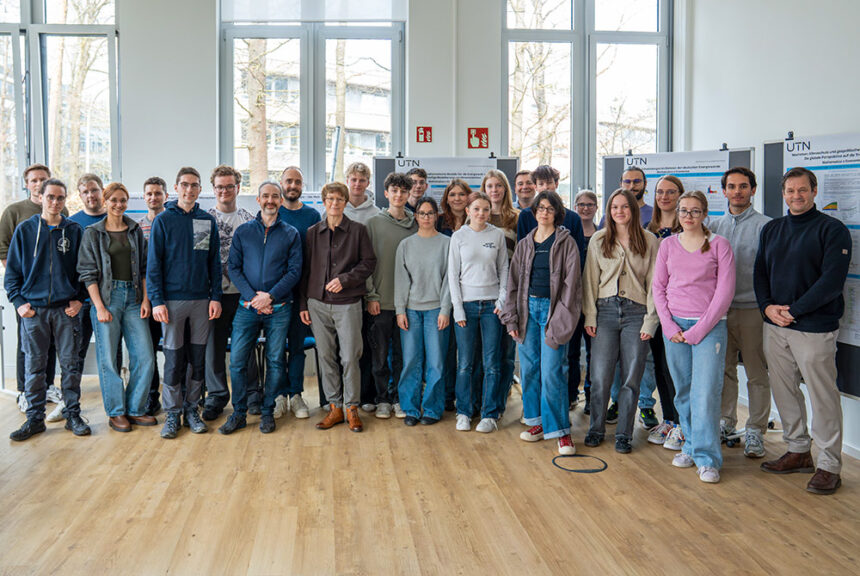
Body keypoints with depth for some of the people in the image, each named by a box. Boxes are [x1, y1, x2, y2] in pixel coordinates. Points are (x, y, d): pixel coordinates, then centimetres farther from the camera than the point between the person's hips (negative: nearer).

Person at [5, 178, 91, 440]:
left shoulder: (74, 230, 6)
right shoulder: (24, 230, 5)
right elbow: (12, 270, 7)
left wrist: (78, 299, -1)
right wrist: (19, 301, -3)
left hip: (66, 310, 0)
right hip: (33, 310, 0)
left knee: (71, 364, 4)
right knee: (34, 366, 5)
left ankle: (72, 414, 14)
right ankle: (35, 418, 15)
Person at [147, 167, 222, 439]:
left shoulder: (208, 221, 9)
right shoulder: (163, 220, 0)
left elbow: (214, 262, 9)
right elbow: (153, 263, -2)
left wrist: (215, 297, 1)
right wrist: (157, 300, -9)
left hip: (202, 299, 3)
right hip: (173, 299, -3)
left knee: (199, 357, 7)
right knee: (173, 358, 1)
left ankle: (191, 407, 19)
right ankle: (172, 412, 11)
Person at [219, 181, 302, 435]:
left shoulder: (291, 234, 5)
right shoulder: (243, 231, 8)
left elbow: (294, 271, -2)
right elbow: (234, 268, 3)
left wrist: (270, 296, -14)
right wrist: (252, 296, -11)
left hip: (279, 309, -1)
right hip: (247, 307, 1)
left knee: (275, 361, 4)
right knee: (237, 361, -2)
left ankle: (267, 412, 17)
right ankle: (239, 413, 12)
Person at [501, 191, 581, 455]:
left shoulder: (566, 243, -1)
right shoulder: (524, 245, 12)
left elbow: (570, 283, -6)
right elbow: (514, 282, 13)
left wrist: (559, 321, -12)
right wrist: (512, 318, 6)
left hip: (552, 308, -4)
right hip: (529, 307, 5)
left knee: (552, 372, -8)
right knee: (529, 368, 7)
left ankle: (561, 430, 1)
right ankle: (538, 421, 22)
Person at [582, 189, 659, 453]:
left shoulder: (649, 241, 3)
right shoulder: (598, 240, 7)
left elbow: (653, 283, 2)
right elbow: (590, 280, 8)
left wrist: (650, 321, -3)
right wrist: (590, 316, 1)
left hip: (636, 312, -1)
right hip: (606, 310, 1)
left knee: (631, 378, 3)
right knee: (601, 376, 0)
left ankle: (623, 435, 16)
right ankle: (596, 429, 18)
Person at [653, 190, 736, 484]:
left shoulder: (719, 245, 0)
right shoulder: (668, 244, 9)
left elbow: (725, 292, -4)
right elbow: (658, 287, 10)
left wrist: (698, 330, -9)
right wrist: (669, 326, -3)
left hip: (709, 325, -3)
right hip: (674, 325, 3)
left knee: (706, 392, -8)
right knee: (683, 391, 6)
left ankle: (707, 458, 0)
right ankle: (691, 445, 21)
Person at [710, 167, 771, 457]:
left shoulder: (765, 226, -2)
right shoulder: (715, 226, 11)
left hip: (753, 310, -4)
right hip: (720, 309, 4)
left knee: (756, 374, 1)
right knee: (723, 370, 12)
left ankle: (755, 431, 11)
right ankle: (725, 422, 25)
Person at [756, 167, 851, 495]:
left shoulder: (832, 230, -5)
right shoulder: (771, 229, 13)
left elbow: (832, 280, -13)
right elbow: (760, 272, 13)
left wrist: (793, 310, -16)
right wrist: (767, 306, -5)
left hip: (814, 328, -6)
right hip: (775, 325, 6)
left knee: (822, 396, -1)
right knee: (784, 391, 12)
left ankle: (829, 465, 10)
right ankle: (798, 452, 27)